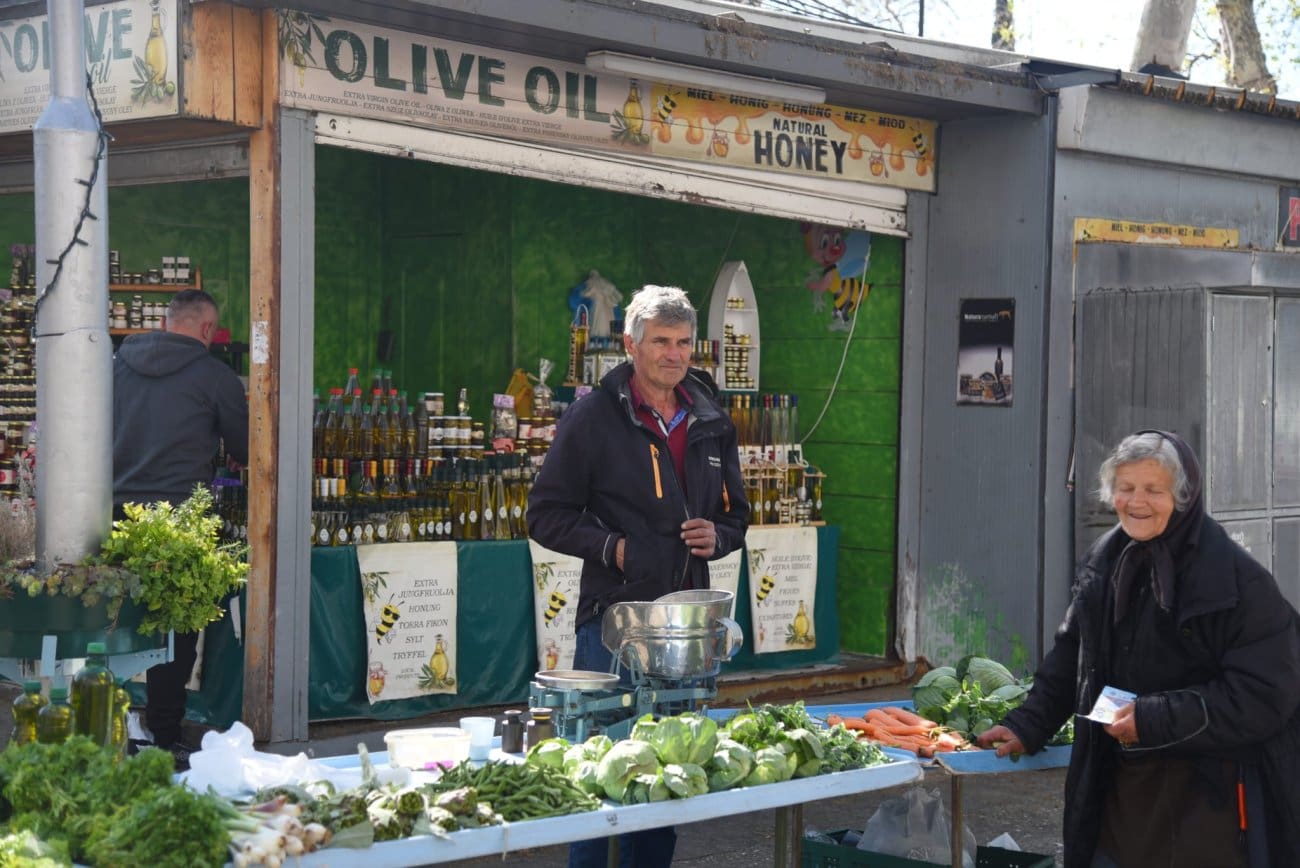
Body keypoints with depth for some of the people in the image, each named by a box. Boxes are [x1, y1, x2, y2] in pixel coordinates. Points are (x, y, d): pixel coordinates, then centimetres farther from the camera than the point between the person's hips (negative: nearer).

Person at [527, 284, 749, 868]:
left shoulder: (712, 424, 11)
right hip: (613, 617, -5)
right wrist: (611, 547, -15)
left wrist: (717, 536, -1)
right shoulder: (593, 417, -5)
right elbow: (547, 515, -3)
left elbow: (735, 514, 21)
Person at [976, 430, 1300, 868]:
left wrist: (1156, 720, -23)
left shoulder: (1238, 579, -16)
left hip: (1209, 797, -6)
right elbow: (1070, 658, 16)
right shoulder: (1102, 564, 6)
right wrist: (1026, 727, 7)